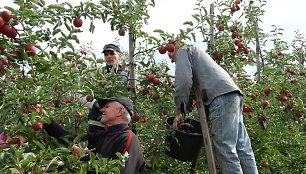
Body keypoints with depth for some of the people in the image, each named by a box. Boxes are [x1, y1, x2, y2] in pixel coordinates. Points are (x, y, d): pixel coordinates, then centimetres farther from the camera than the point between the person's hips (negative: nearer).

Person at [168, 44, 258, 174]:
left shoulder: (183, 51, 12)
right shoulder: (197, 54, 38)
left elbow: (183, 80, -7)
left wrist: (180, 111, -2)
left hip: (222, 96, -10)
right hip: (233, 94, 10)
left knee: (225, 149, -12)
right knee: (242, 147, 6)